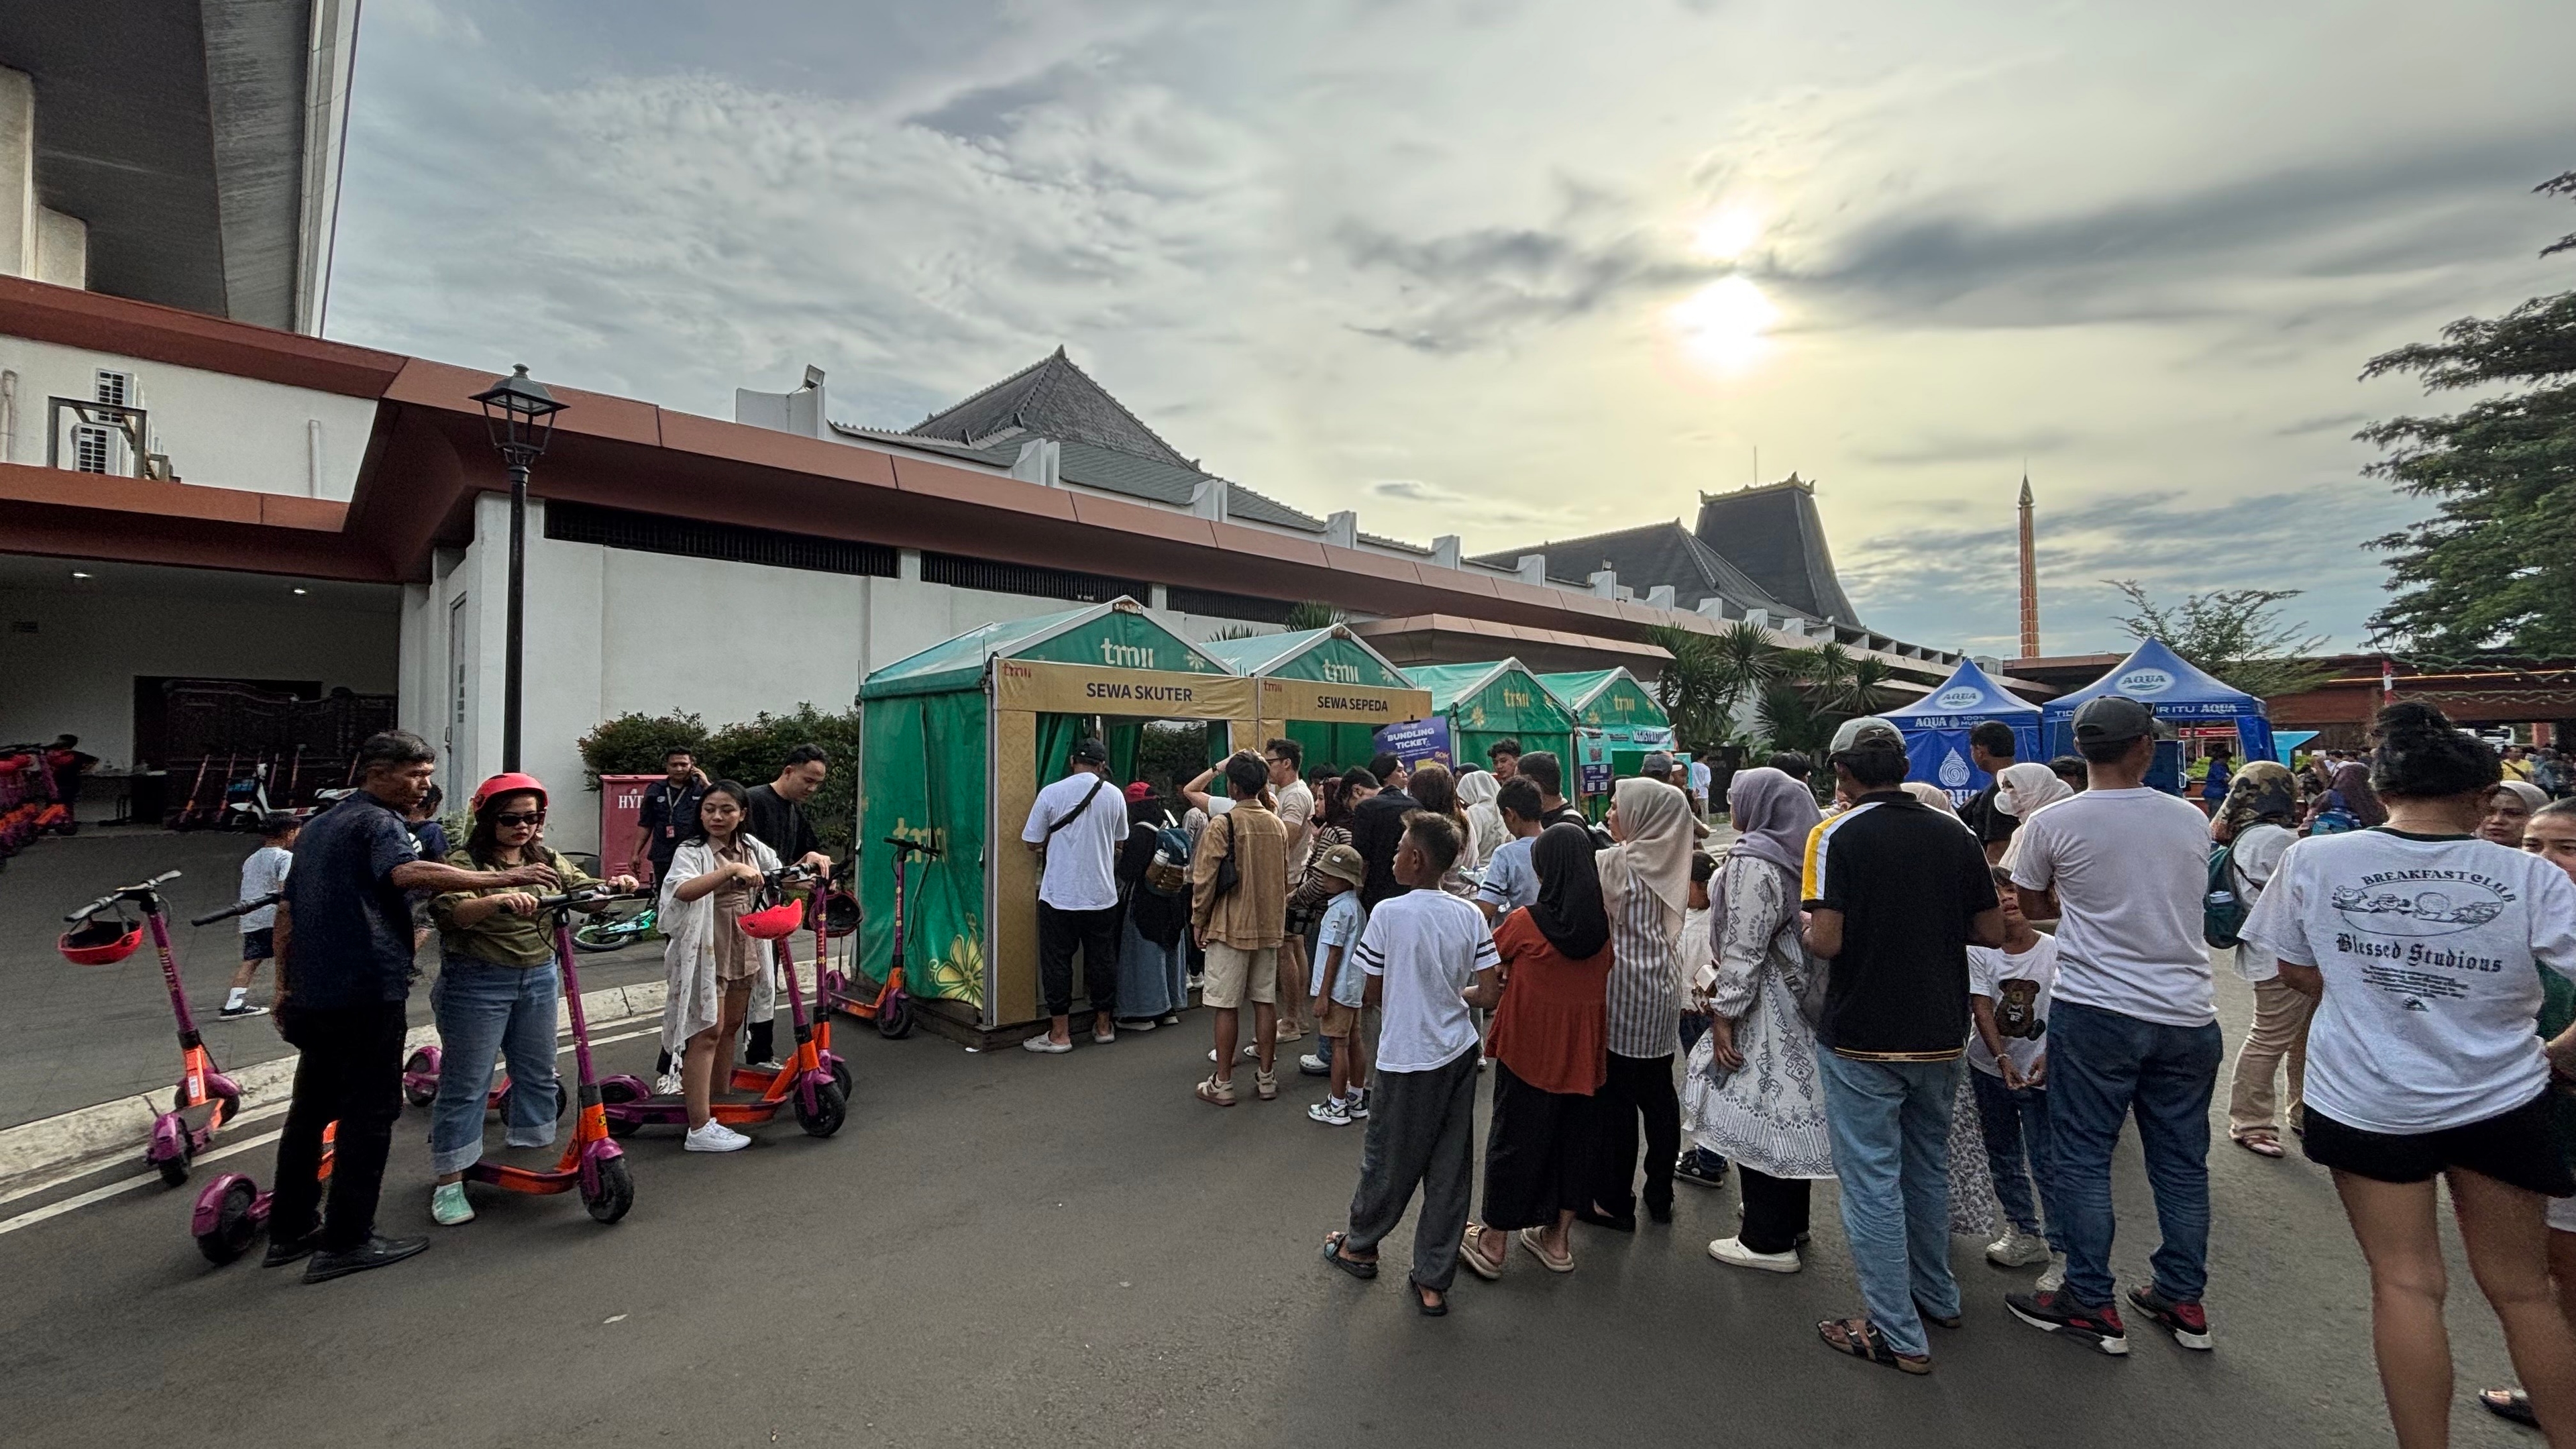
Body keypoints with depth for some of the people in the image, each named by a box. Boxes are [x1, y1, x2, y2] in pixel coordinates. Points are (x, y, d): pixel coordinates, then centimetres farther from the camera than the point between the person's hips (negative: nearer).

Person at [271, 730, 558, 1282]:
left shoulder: (319, 825, 19)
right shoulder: (377, 822, -12)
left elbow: (287, 910, 23)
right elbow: (409, 872, -34)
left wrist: (284, 983, 28)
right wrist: (504, 877, -37)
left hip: (312, 992, 10)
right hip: (366, 992, -10)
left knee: (311, 1108, 19)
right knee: (369, 1112, -2)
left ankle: (289, 1230, 28)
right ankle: (345, 1242, 3)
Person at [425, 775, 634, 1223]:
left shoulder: (548, 862, 10)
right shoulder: (465, 863, -8)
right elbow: (452, 912, -24)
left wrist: (615, 885, -18)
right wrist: (500, 900, -42)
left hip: (538, 978, 6)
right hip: (476, 982, -6)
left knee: (538, 1073, 13)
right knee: (466, 1083, 1)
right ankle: (450, 1182, 12)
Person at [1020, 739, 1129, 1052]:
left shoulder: (1051, 793, -9)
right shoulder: (1114, 796, 0)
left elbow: (1032, 843, -2)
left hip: (1059, 894, -3)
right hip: (1102, 894, 3)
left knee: (1057, 962, 7)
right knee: (1102, 961, 13)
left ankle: (1059, 1034, 12)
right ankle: (1104, 1026, 25)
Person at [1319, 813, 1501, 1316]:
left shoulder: (1388, 914, -15)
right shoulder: (1470, 915, -4)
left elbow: (1374, 994, -7)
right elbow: (1491, 994, -5)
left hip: (1406, 1058, -4)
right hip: (1459, 1053, 4)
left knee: (1390, 1160, 14)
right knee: (1450, 1169, 12)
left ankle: (1359, 1246, 38)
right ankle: (1432, 1282, 23)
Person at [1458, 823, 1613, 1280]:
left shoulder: (1526, 921, -17)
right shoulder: (1602, 922, -5)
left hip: (1529, 1048, -4)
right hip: (1582, 1051, 4)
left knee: (1513, 1138, 8)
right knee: (1573, 1135, 17)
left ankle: (1493, 1243, 21)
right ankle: (1558, 1240, 30)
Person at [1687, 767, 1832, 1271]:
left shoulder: (1752, 862, -19)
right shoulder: (1795, 854, 9)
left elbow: (1744, 948, -21)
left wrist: (1724, 1012, -14)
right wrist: (1719, 981, 15)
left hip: (1762, 1004, -9)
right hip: (1797, 1000, 9)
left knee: (1755, 1115, 0)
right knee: (1786, 1112, 18)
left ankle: (1768, 1240, 9)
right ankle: (1791, 1221, 32)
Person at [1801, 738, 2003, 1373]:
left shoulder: (1837, 835, -15)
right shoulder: (1955, 834, 0)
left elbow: (1827, 941, -22)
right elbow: (1992, 932, 3)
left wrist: (1806, 928, -1)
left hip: (1862, 1040, -6)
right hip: (1940, 1034, 6)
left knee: (1872, 1182, 5)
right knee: (1929, 1167, 24)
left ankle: (1898, 1336, 12)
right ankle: (1937, 1296, 39)